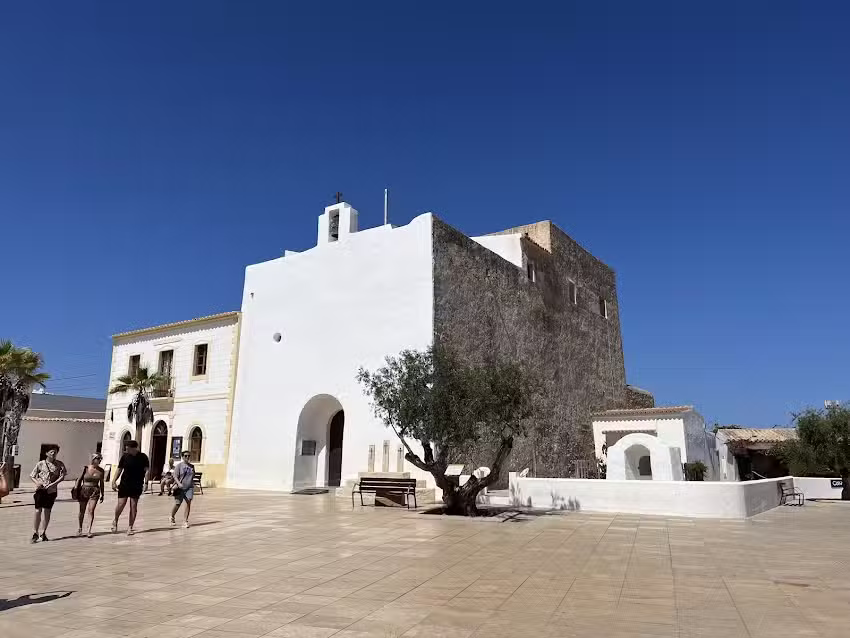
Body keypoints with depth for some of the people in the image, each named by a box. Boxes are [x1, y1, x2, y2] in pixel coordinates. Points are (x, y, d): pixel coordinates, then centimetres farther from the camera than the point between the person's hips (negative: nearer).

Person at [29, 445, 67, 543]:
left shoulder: (60, 464, 4)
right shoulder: (40, 464, 3)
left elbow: (62, 477, -3)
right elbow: (31, 476, 7)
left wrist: (51, 484, -15)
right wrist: (37, 482, -12)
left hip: (52, 491, 1)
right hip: (41, 490, -1)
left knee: (47, 512, 5)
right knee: (38, 511, -7)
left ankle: (43, 532, 15)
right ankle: (35, 533, 1)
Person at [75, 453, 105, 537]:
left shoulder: (101, 470, 3)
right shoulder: (86, 468, -4)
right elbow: (79, 480, 1)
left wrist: (102, 494, 13)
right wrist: (76, 491, -3)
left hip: (95, 492, 0)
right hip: (84, 490, 0)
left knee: (91, 511, -9)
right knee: (82, 511, 11)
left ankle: (89, 530, -7)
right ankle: (80, 528, 32)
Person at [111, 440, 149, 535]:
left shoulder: (143, 457, -5)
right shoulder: (125, 456, 0)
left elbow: (146, 470, -4)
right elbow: (119, 469, 7)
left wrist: (146, 483, -13)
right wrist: (114, 481, -1)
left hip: (137, 486, -1)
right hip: (124, 484, 1)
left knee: (134, 506, 3)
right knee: (120, 504, -2)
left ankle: (130, 527, 12)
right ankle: (115, 521, 28)